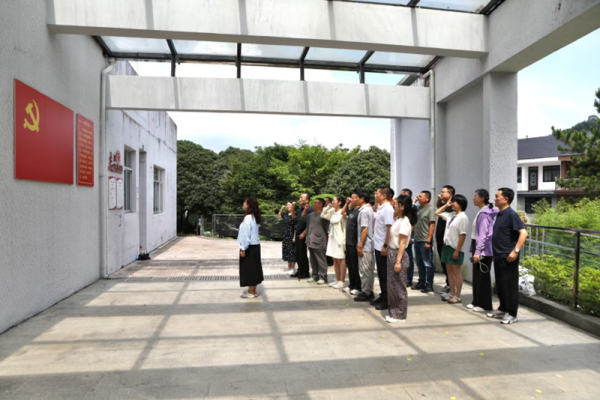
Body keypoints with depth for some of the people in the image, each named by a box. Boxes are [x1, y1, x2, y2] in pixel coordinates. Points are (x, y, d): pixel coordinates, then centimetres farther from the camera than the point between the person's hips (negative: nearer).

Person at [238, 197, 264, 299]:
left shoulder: (248, 217, -18)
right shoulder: (254, 217, 10)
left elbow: (246, 234, -20)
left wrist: (243, 248, -16)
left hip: (249, 247, -9)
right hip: (255, 246, 9)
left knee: (249, 269, 0)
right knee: (253, 268, 14)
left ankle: (252, 292, 9)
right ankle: (252, 290, 24)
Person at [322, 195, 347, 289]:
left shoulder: (342, 213, -11)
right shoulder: (332, 212, 11)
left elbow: (345, 228, -14)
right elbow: (323, 215, 21)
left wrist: (344, 241, -17)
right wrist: (328, 207, 9)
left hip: (340, 239, -8)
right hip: (332, 238, 8)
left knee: (341, 260, -2)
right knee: (335, 260, 12)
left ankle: (342, 281, 5)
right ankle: (337, 280, 21)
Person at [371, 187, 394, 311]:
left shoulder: (388, 209, -16)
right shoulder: (380, 208, 11)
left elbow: (390, 228, -21)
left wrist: (385, 246, -22)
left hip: (383, 247, -9)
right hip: (378, 246, 9)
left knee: (385, 275, 1)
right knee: (380, 274, 17)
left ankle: (387, 300, 12)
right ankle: (382, 297, 28)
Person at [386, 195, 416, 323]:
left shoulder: (404, 222, -16)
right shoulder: (398, 220, 10)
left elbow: (403, 243, -19)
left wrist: (398, 261, -21)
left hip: (399, 254, -9)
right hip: (392, 253, 9)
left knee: (399, 286, 2)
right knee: (392, 285, 15)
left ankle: (400, 315, 14)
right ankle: (394, 312, 27)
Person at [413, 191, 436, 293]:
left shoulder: (430, 209, -11)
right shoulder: (419, 207, 9)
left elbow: (432, 226, -16)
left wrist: (428, 241, -19)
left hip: (424, 241, -8)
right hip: (417, 239, 8)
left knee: (427, 264, 2)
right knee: (419, 263, 16)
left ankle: (429, 284, 12)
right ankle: (421, 282, 28)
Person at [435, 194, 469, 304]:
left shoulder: (462, 217, -14)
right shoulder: (451, 215, 10)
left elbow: (463, 235, -17)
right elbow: (437, 213, 25)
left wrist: (457, 251, -19)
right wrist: (446, 205, 13)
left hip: (455, 249, -8)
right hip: (447, 246, 8)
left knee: (456, 273, 1)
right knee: (449, 271, 13)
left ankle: (457, 296, 10)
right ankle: (452, 294, 23)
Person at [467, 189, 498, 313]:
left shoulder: (484, 213, -16)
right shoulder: (482, 212, 13)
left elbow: (483, 234, -21)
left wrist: (478, 251, -21)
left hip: (483, 250, -9)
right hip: (479, 248, 9)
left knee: (483, 278, 0)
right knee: (477, 277, 14)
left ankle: (485, 305, 9)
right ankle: (477, 302, 23)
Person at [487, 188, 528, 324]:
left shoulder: (511, 214, -14)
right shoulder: (499, 214, 12)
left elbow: (523, 233, -22)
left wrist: (516, 251, -27)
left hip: (508, 257, -9)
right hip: (498, 256, 9)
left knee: (510, 286, 1)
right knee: (500, 285, 16)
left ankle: (511, 314, 10)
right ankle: (502, 309, 28)